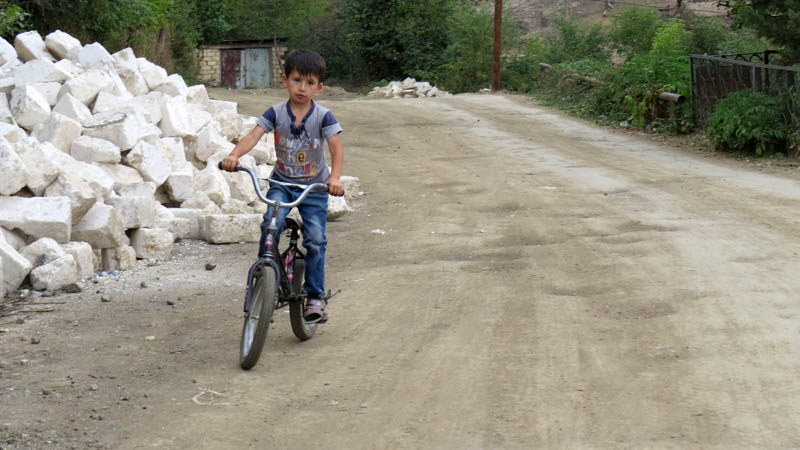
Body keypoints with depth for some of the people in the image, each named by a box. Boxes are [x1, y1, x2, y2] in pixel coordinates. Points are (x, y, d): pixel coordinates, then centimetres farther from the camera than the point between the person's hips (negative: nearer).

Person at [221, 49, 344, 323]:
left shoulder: (323, 116, -10)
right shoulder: (276, 113, -6)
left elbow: (336, 149, -18)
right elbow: (253, 136, -17)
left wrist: (335, 178, -37)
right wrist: (234, 156, -36)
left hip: (314, 187, -1)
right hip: (281, 183, 1)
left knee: (315, 239, -7)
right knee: (271, 225, -23)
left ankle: (315, 295, 9)